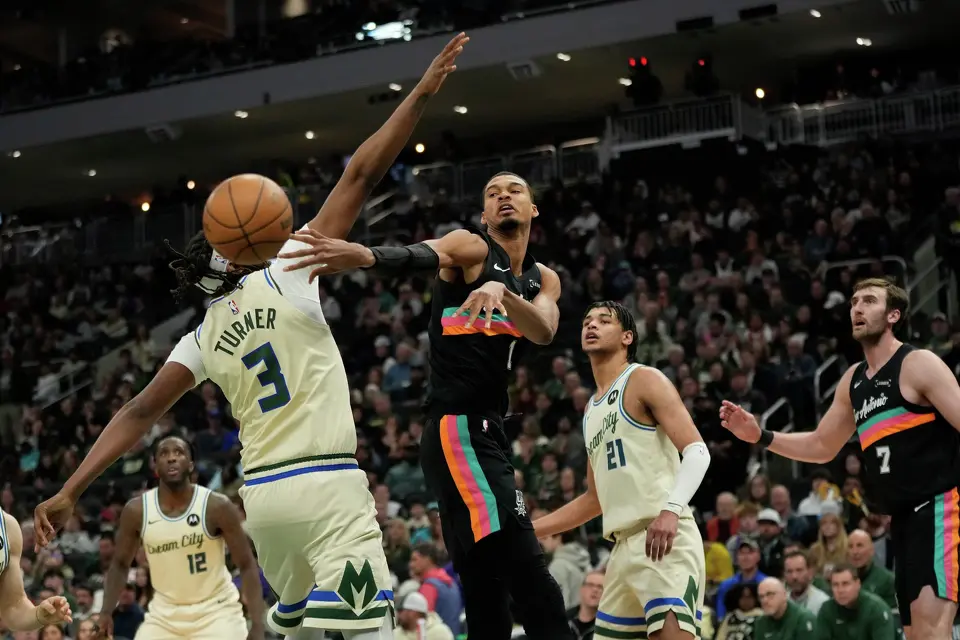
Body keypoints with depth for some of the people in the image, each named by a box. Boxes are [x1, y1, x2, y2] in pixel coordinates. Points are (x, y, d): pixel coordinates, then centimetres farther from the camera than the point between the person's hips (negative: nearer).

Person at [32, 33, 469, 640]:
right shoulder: (285, 277, -2)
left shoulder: (203, 337, 13)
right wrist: (421, 93, -3)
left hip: (262, 495, 7)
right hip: (328, 484, -7)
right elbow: (361, 176, -4)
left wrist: (71, 490, 9)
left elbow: (139, 413, 7)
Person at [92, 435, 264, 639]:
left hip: (215, 610, -3)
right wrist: (106, 612, -6)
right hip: (164, 613, 3)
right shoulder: (136, 510, -7)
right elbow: (120, 564, 8)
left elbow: (247, 566, -11)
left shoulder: (217, 507, -15)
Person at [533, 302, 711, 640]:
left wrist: (670, 510, -28)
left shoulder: (645, 380, 0)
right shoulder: (592, 408, 24)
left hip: (664, 537, -9)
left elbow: (697, 452, -11)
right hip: (625, 545, 9)